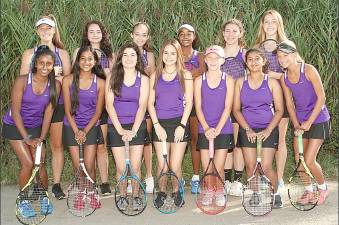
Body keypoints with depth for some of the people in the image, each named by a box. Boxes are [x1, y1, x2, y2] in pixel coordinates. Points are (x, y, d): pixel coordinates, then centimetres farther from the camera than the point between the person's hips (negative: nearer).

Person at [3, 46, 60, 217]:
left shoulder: (55, 85, -13)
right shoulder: (22, 81, -22)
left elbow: (48, 113, -8)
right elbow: (15, 111, -19)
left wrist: (41, 138, -12)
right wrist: (26, 138, -19)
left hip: (36, 127, 3)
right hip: (14, 126, -3)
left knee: (40, 164, -4)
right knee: (28, 164, -11)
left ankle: (44, 198, 21)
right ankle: (23, 201, 10)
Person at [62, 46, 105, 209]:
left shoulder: (100, 83, -4)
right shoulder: (68, 80, -5)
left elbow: (98, 111, -2)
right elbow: (68, 110, -3)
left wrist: (85, 131, -9)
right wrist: (76, 131, -9)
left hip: (91, 128, 0)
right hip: (72, 128, 0)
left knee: (89, 166, -3)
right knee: (77, 166, 2)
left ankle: (91, 194, 19)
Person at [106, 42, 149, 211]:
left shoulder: (143, 79, 3)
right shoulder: (112, 78, 3)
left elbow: (142, 106, -3)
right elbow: (109, 105, -3)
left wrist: (133, 130, -13)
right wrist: (120, 129, -12)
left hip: (136, 127, 0)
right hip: (116, 127, 0)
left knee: (135, 167, -1)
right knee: (121, 168, 1)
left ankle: (135, 196, 19)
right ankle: (122, 196, 21)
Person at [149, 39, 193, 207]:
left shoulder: (185, 75, 4)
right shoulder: (155, 75, 10)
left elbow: (189, 103, 0)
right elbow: (150, 103, 7)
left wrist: (182, 125, -8)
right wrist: (157, 125, -4)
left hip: (178, 124, -2)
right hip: (160, 125, 2)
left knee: (175, 166, -5)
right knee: (162, 166, 0)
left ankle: (177, 193, 17)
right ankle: (161, 193, 21)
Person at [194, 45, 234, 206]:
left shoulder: (228, 80, 1)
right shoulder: (199, 81, 4)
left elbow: (227, 107, -5)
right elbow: (198, 107, 0)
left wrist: (217, 129, -13)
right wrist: (207, 128, -11)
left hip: (223, 129, -1)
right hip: (204, 130, 1)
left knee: (218, 167, -2)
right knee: (206, 167, 3)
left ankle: (220, 192, 19)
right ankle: (208, 191, 23)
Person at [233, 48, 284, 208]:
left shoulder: (272, 83, 2)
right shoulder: (240, 83, 6)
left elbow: (279, 110, 0)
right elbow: (236, 109, 4)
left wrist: (268, 130, -11)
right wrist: (247, 129, -7)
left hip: (268, 130, -2)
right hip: (247, 130, 2)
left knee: (266, 167, -9)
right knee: (250, 166, -2)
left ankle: (276, 194, 11)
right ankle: (255, 193, 17)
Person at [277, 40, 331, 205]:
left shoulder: (308, 70, -17)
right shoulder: (284, 77, -1)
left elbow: (321, 97, -17)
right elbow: (289, 103, 4)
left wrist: (309, 122, -17)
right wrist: (296, 125, -8)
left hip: (318, 120, -5)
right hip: (300, 122, 5)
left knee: (309, 160, -8)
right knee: (298, 160, 4)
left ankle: (323, 188, 18)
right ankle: (309, 190, 26)